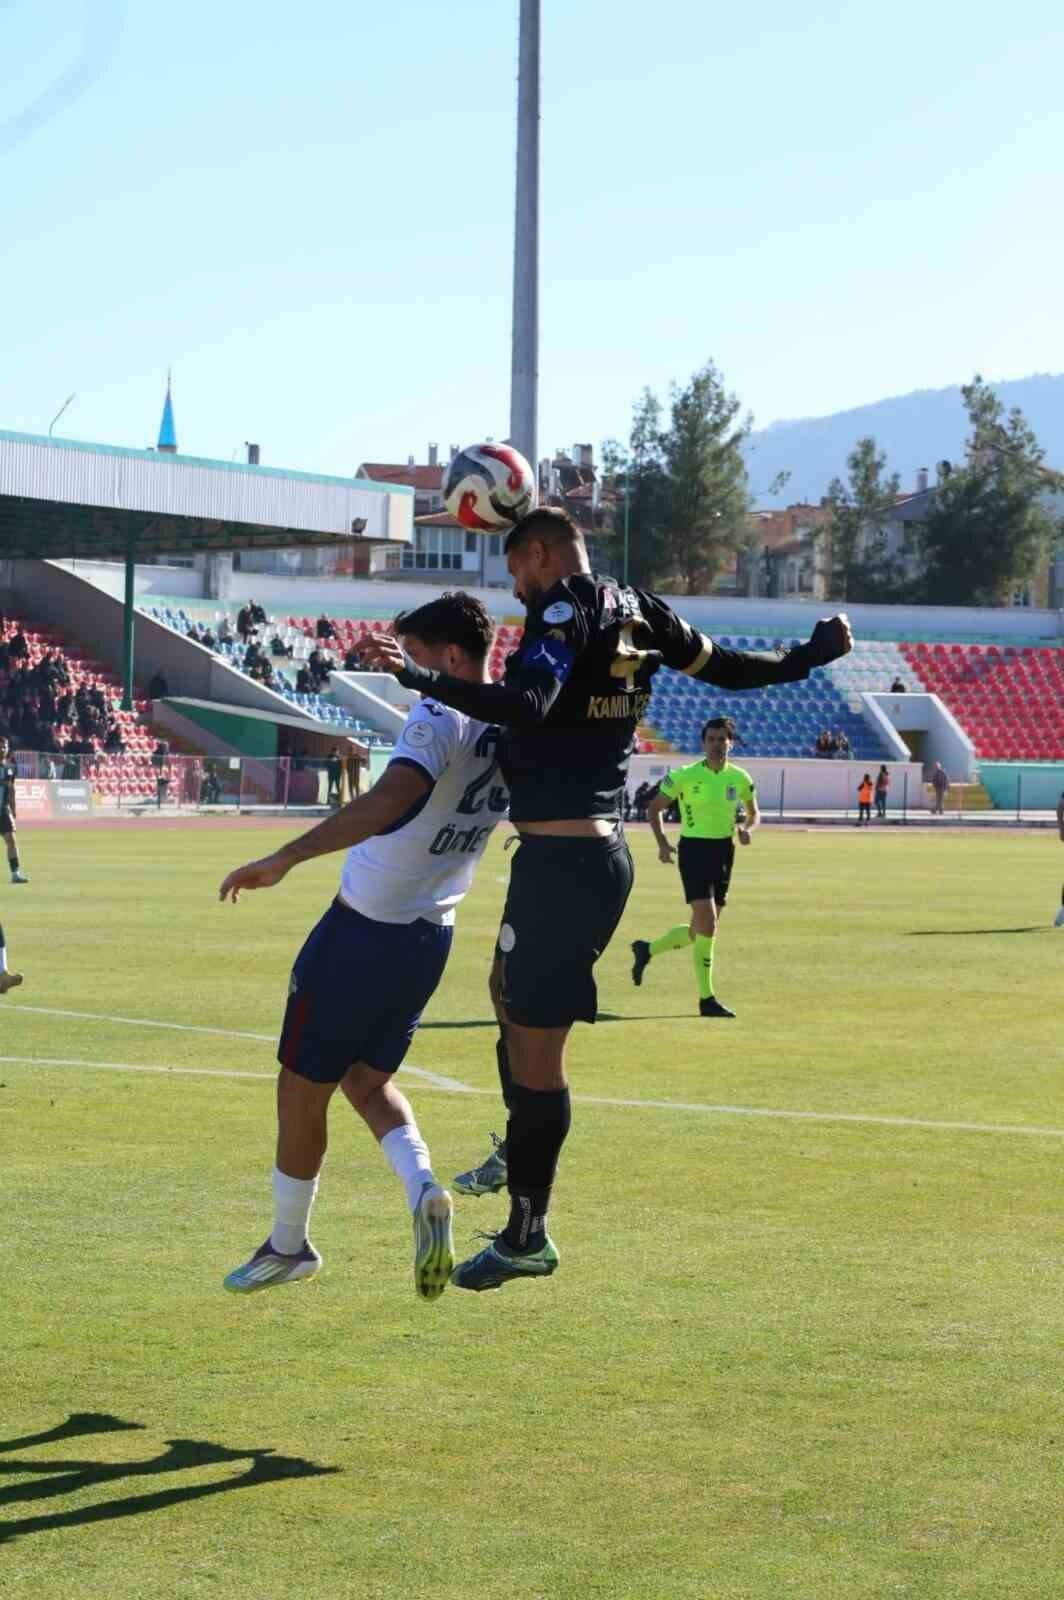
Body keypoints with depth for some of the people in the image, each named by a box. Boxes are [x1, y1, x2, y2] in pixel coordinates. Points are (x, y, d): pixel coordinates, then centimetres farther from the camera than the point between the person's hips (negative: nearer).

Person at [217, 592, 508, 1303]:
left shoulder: (440, 719, -21)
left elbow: (386, 804, -39)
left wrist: (285, 859, -42)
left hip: (362, 936, -8)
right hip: (432, 938, 8)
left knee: (301, 1089, 10)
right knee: (368, 1080, 23)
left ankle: (289, 1245, 22)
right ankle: (424, 1189, -3)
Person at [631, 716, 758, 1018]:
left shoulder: (740, 778, 4)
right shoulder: (685, 776, -7)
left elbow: (753, 813, 19)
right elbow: (654, 808, 2)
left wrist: (747, 828, -3)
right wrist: (662, 843, -10)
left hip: (723, 851, 6)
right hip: (694, 849, -6)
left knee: (701, 930, 11)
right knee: (707, 925, -15)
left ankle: (646, 950, 35)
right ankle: (706, 999, -7)